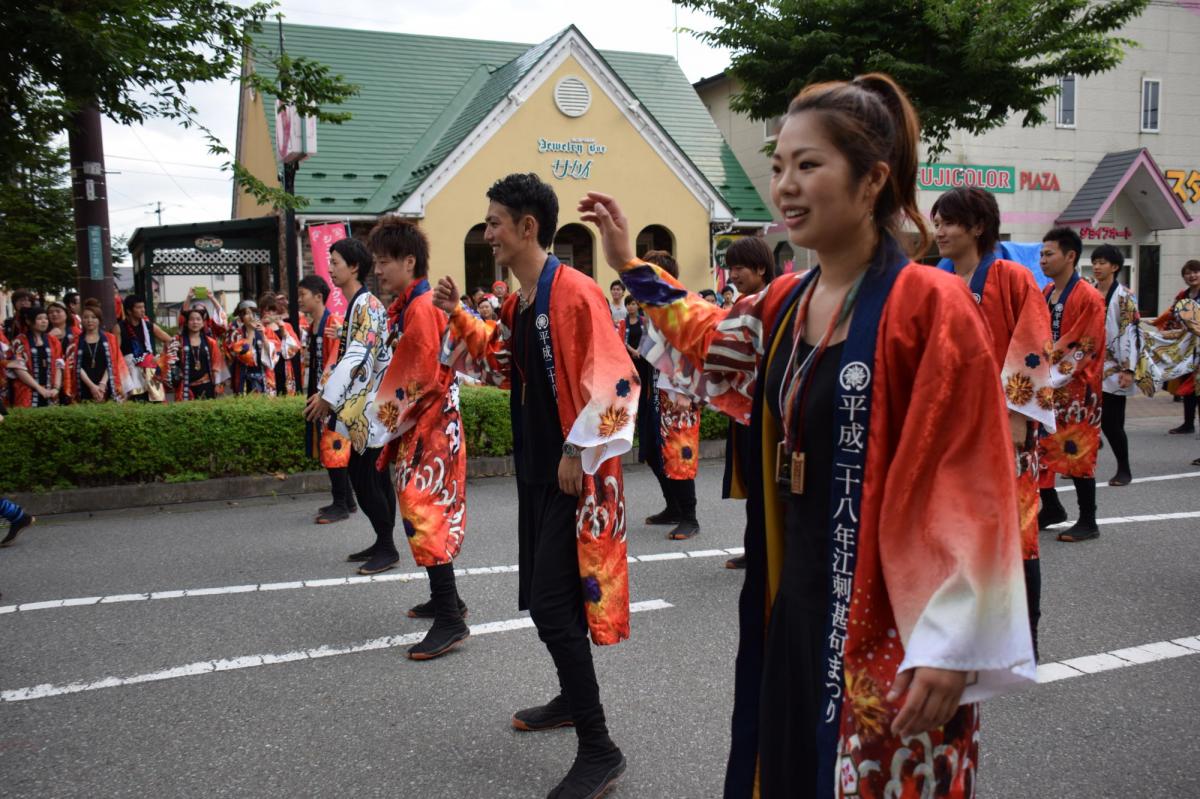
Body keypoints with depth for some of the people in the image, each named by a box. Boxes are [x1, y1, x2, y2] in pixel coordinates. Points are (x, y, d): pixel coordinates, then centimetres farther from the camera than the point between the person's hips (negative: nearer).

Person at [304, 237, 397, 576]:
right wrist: (325, 391, 11)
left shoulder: (367, 304, -13)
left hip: (371, 405, -10)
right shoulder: (355, 305, 16)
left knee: (364, 477, -7)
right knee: (373, 476, 12)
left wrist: (328, 396, -20)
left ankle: (387, 548, 1)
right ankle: (383, 544, 20)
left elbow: (359, 356, -22)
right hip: (362, 406, 10)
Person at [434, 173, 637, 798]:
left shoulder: (574, 292, -18)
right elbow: (501, 367, 23)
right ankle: (573, 699, 39)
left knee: (553, 606, -10)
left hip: (573, 475, -10)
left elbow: (614, 379, -22)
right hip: (535, 469, 10)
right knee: (544, 598, 19)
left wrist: (579, 452, -20)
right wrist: (458, 317, 11)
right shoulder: (517, 303, 11)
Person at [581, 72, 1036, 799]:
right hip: (795, 602, 7)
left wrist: (950, 644, -19)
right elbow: (708, 337, 27)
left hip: (887, 620, -6)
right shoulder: (784, 303, 4)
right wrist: (632, 267, 24)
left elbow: (967, 489, -18)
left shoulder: (930, 304, -17)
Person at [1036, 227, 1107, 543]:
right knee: (1040, 446, 9)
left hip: (1075, 390, -7)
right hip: (1044, 387, 7)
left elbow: (1085, 347, -15)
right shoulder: (1045, 295, 10)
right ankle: (1051, 508, 25)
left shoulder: (1088, 297, -12)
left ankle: (1088, 522, 10)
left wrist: (1056, 375, -17)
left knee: (1077, 452, -2)